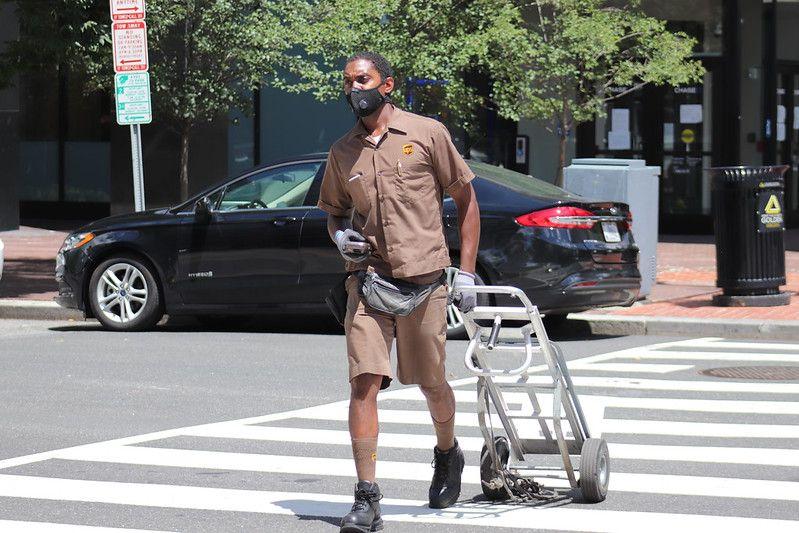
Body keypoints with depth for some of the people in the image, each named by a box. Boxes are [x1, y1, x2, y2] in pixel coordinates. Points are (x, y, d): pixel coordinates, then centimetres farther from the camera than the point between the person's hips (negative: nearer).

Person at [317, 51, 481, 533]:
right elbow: (334, 210, 25)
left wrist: (466, 272, 1)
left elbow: (466, 199, 5)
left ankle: (448, 454, 42)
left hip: (423, 279, -2)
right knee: (364, 383, -11)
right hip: (368, 280, 2)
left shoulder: (427, 133, 0)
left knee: (432, 384, 10)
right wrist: (340, 236, 0)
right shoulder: (343, 152, 10)